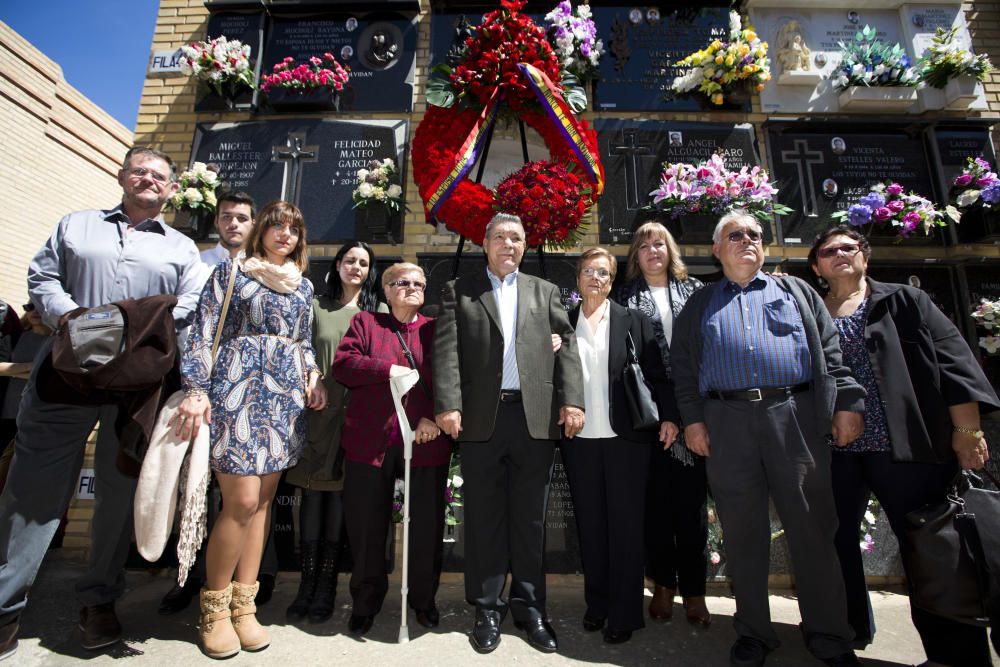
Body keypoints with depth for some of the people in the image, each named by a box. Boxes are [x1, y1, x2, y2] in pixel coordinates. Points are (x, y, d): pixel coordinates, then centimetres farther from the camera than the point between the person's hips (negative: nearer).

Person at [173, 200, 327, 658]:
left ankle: (243, 606, 19)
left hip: (286, 393, 5)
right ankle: (215, 606, 14)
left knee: (263, 500, 7)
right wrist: (197, 389, -12)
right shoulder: (231, 270, 5)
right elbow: (202, 333, -2)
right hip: (238, 385, -4)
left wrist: (313, 376, 3)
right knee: (242, 500, -9)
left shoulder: (303, 285, 17)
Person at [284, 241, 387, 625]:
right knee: (312, 493, 4)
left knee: (340, 495, 4)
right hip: (316, 411, 1)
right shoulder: (316, 307, 11)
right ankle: (307, 584, 16)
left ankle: (326, 586, 16)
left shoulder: (379, 312, 8)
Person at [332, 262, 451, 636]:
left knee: (427, 526, 9)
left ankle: (424, 600, 32)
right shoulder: (365, 323, 10)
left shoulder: (435, 329, 10)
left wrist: (435, 417, -12)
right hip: (371, 443, 0)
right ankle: (365, 604, 33)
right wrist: (388, 369, -14)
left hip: (426, 443, 1)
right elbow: (342, 364, -3)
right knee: (366, 527, 11)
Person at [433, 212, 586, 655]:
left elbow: (566, 346, 7)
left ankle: (529, 608, 27)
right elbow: (447, 350, -1)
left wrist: (571, 400, -6)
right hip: (480, 417, -1)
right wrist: (448, 405, -12)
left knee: (530, 519, 11)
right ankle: (488, 610, 24)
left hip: (536, 417, 2)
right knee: (485, 518, 8)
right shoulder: (459, 291, 11)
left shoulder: (545, 292, 17)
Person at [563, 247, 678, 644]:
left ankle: (624, 614, 20)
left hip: (626, 438, -2)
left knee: (625, 525, 6)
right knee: (590, 525, 12)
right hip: (580, 440, 2)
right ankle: (597, 603, 28)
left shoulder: (634, 321, 4)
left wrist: (668, 416, -7)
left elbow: (657, 373, 2)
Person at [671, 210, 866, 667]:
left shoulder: (795, 291, 18)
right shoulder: (699, 304, 15)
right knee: (743, 531, 7)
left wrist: (847, 402, -2)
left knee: (813, 528, 5)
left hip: (795, 416, 1)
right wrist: (692, 418, -2)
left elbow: (829, 350, 10)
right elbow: (683, 366, 7)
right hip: (727, 423, 0)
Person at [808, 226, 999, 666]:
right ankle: (851, 627, 31)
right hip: (833, 448, 3)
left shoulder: (905, 301, 7)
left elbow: (952, 359, -1)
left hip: (906, 444, -2)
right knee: (835, 540, 12)